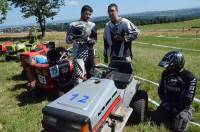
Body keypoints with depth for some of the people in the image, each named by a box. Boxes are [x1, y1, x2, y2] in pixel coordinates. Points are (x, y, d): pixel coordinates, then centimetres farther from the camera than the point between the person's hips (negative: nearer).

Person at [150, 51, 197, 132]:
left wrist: (175, 110, -14)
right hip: (167, 104, 5)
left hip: (181, 107, -4)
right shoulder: (166, 73, -3)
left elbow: (188, 99, -18)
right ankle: (170, 115, 22)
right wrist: (165, 104, -6)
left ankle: (187, 114, 16)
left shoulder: (189, 78, -19)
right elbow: (161, 90, 6)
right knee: (155, 120, -2)